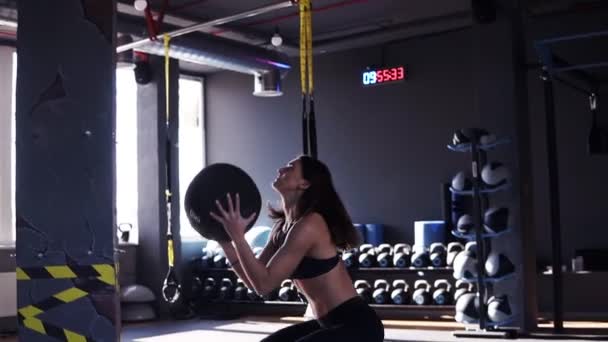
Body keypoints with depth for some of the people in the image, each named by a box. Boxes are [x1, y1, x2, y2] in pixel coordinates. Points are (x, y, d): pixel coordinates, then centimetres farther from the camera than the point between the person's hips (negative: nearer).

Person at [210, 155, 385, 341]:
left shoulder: (309, 225, -20)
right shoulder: (283, 226, 8)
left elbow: (265, 283, -22)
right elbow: (253, 280, 8)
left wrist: (238, 235, -22)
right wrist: (224, 239, 2)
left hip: (357, 325, -10)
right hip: (332, 324, 10)